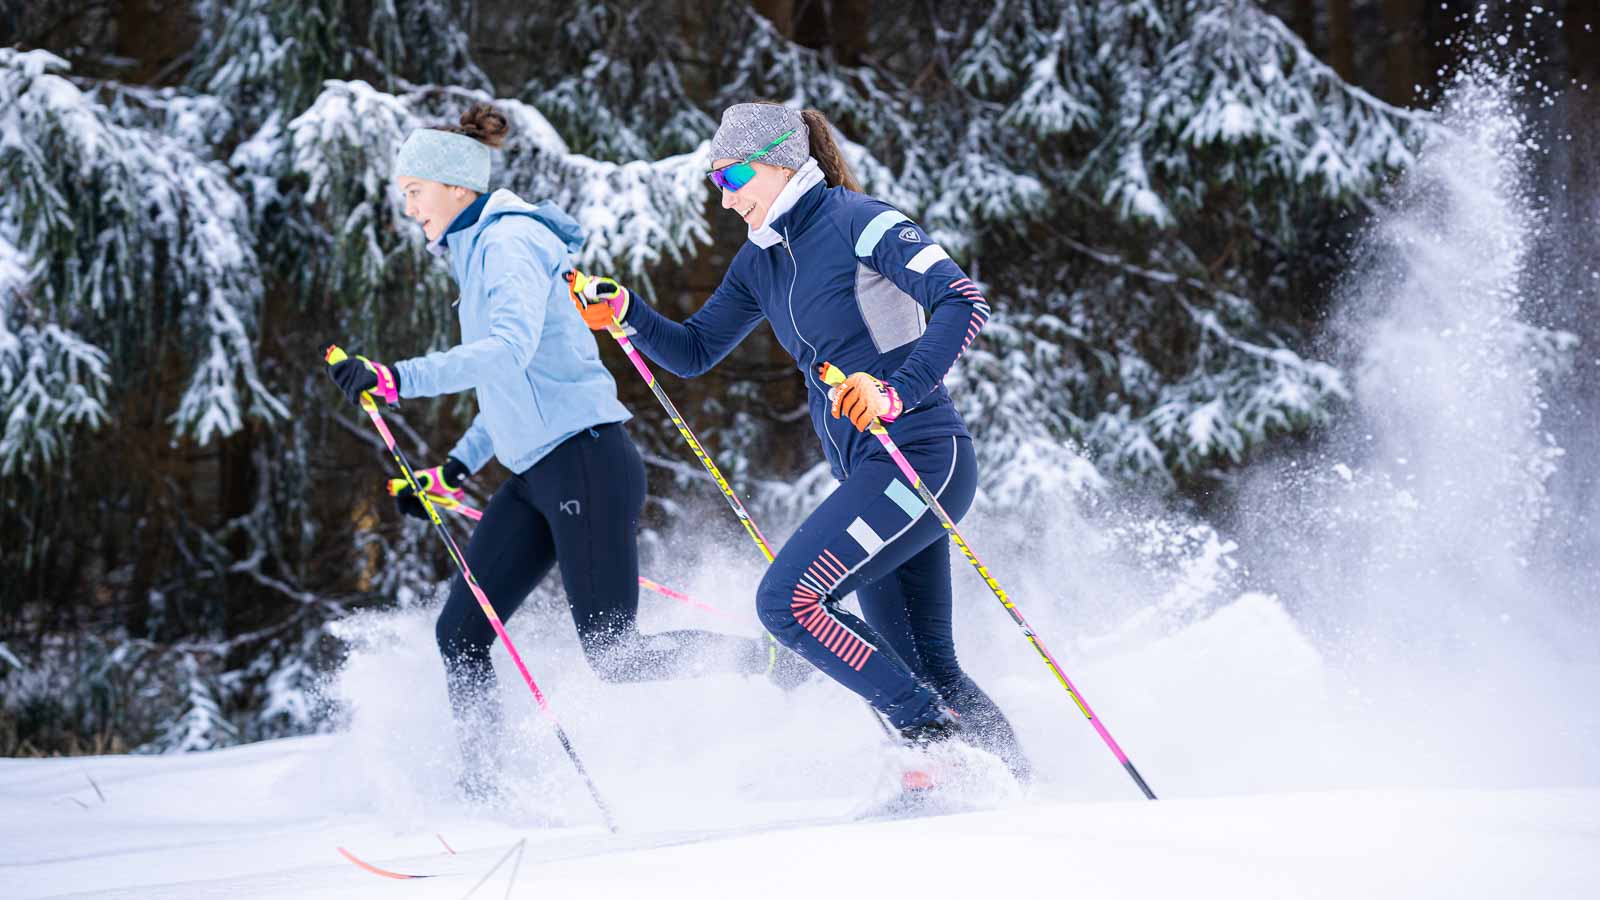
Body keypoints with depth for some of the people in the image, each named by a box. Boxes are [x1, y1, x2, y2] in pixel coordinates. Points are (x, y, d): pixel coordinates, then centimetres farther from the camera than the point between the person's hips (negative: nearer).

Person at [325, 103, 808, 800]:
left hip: (586, 464, -10)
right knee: (460, 633, 1)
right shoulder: (477, 253, 19)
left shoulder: (509, 242, -11)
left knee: (614, 657, -8)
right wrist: (453, 469, 20)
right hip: (534, 476, 10)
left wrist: (399, 379, -35)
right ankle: (478, 791, 5)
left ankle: (773, 662, 9)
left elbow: (511, 350, -29)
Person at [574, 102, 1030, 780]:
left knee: (787, 600, -18)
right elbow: (692, 352, 21)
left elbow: (964, 302, -20)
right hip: (868, 477, 9)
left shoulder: (856, 221, -11)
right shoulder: (761, 261, 14)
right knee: (924, 668, 9)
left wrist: (896, 392, -31)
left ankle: (941, 742, -13)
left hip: (920, 458, -9)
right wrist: (624, 314, 3)